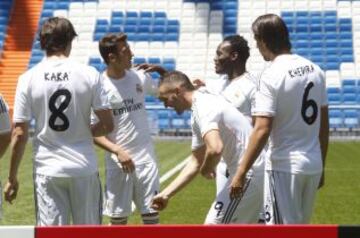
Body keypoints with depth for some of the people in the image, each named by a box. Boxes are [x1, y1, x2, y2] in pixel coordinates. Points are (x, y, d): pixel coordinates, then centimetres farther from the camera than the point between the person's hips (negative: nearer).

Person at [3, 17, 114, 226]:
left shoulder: (28, 78, -4)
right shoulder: (89, 74, -5)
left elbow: (19, 134, -4)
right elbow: (108, 125, -4)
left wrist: (12, 177, 5)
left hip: (48, 171, 0)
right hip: (84, 169, 0)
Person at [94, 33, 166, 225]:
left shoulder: (140, 76, 2)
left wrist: (160, 70, 2)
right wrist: (117, 151, -21)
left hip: (146, 158, 3)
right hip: (118, 162, -3)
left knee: (151, 215, 6)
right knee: (118, 219, 6)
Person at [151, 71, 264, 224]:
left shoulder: (204, 106, -16)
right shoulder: (197, 113, 16)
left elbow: (215, 148, -34)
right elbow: (196, 161, 22)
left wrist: (206, 170, -12)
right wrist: (166, 194, 20)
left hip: (247, 173, -10)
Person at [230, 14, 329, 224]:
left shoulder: (272, 75, -15)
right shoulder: (315, 70, 6)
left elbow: (262, 130, -20)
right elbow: (324, 124, 12)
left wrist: (241, 172, -17)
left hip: (284, 166, -7)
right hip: (313, 165, 7)